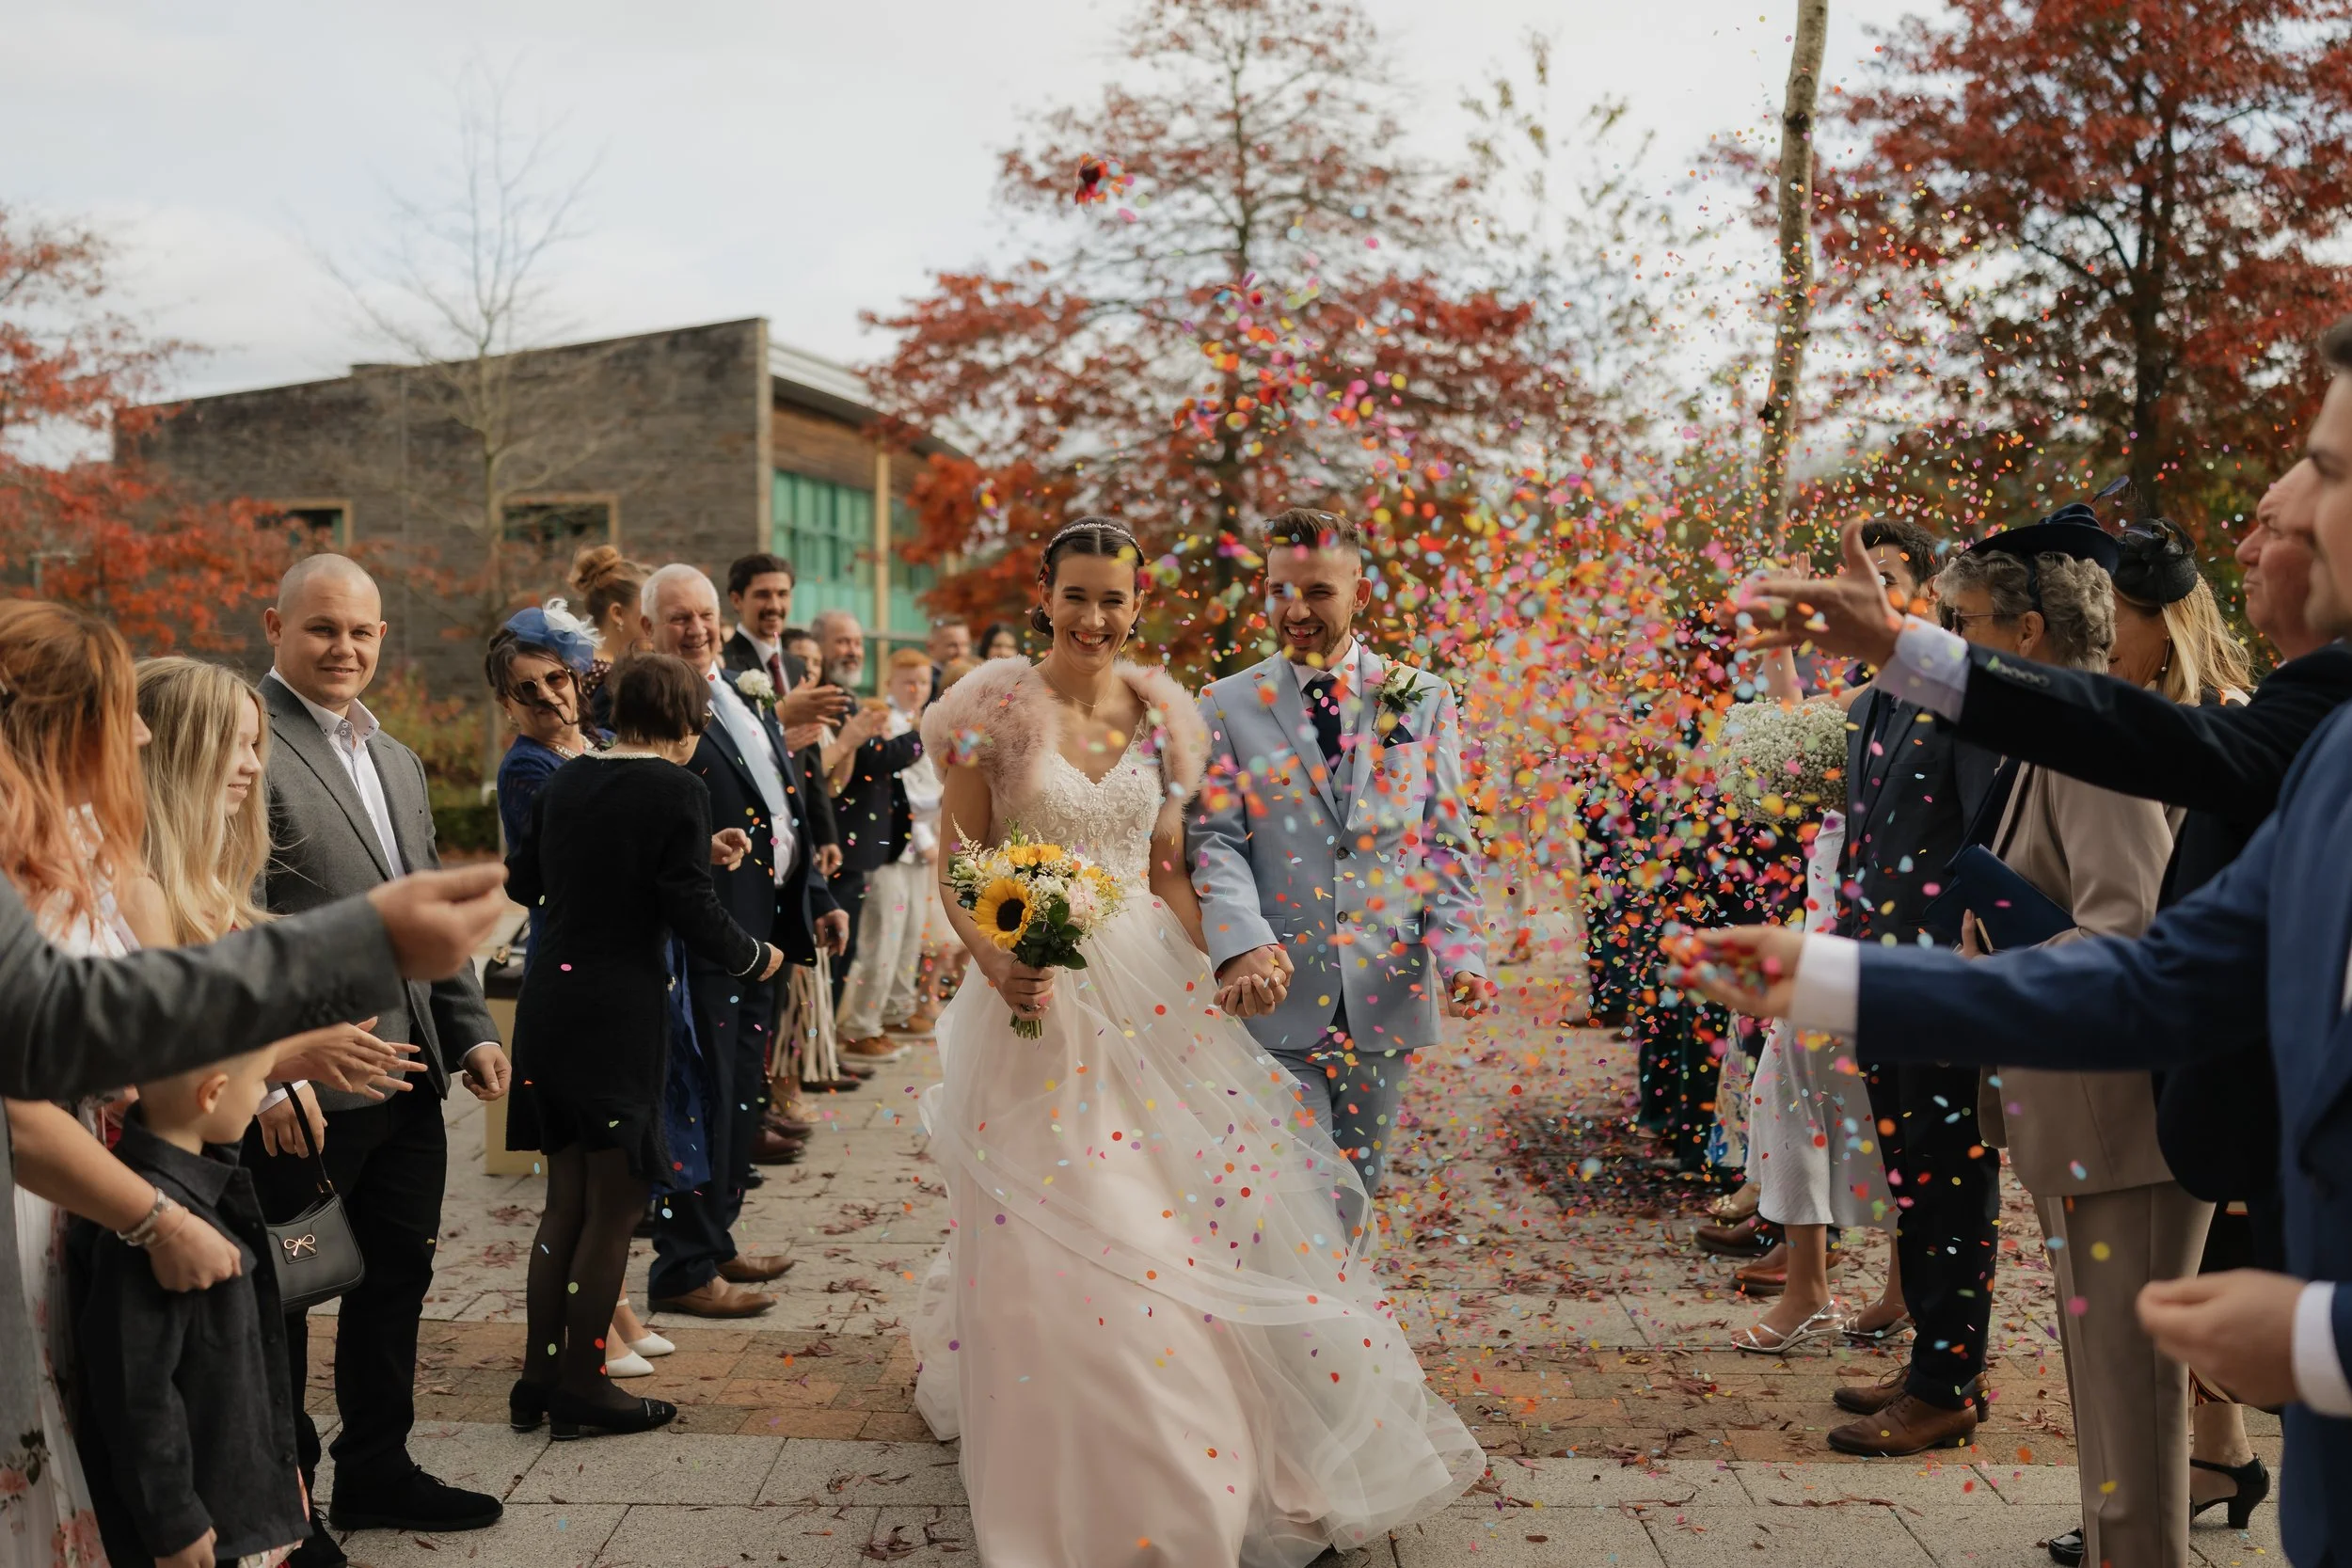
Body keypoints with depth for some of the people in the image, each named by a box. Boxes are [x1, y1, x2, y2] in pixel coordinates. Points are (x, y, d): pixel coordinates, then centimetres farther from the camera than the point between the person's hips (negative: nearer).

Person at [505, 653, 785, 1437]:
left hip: (549, 1007, 7)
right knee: (614, 1205, 7)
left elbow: (526, 881, 16)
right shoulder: (677, 790, -12)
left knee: (566, 1201, 18)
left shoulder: (563, 782, 7)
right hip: (623, 1013, -7)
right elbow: (693, 915, -15)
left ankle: (538, 1377, 25)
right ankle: (582, 1386, 16)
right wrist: (757, 957, 5)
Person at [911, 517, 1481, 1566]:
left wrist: (1213, 982, 3)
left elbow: (1168, 871, 10)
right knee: (1058, 1234, 1)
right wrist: (994, 958, -19)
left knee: (1216, 1197, 3)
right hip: (1036, 995, -3)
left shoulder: (1160, 713, 5)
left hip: (1151, 986, 3)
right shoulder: (996, 708, -5)